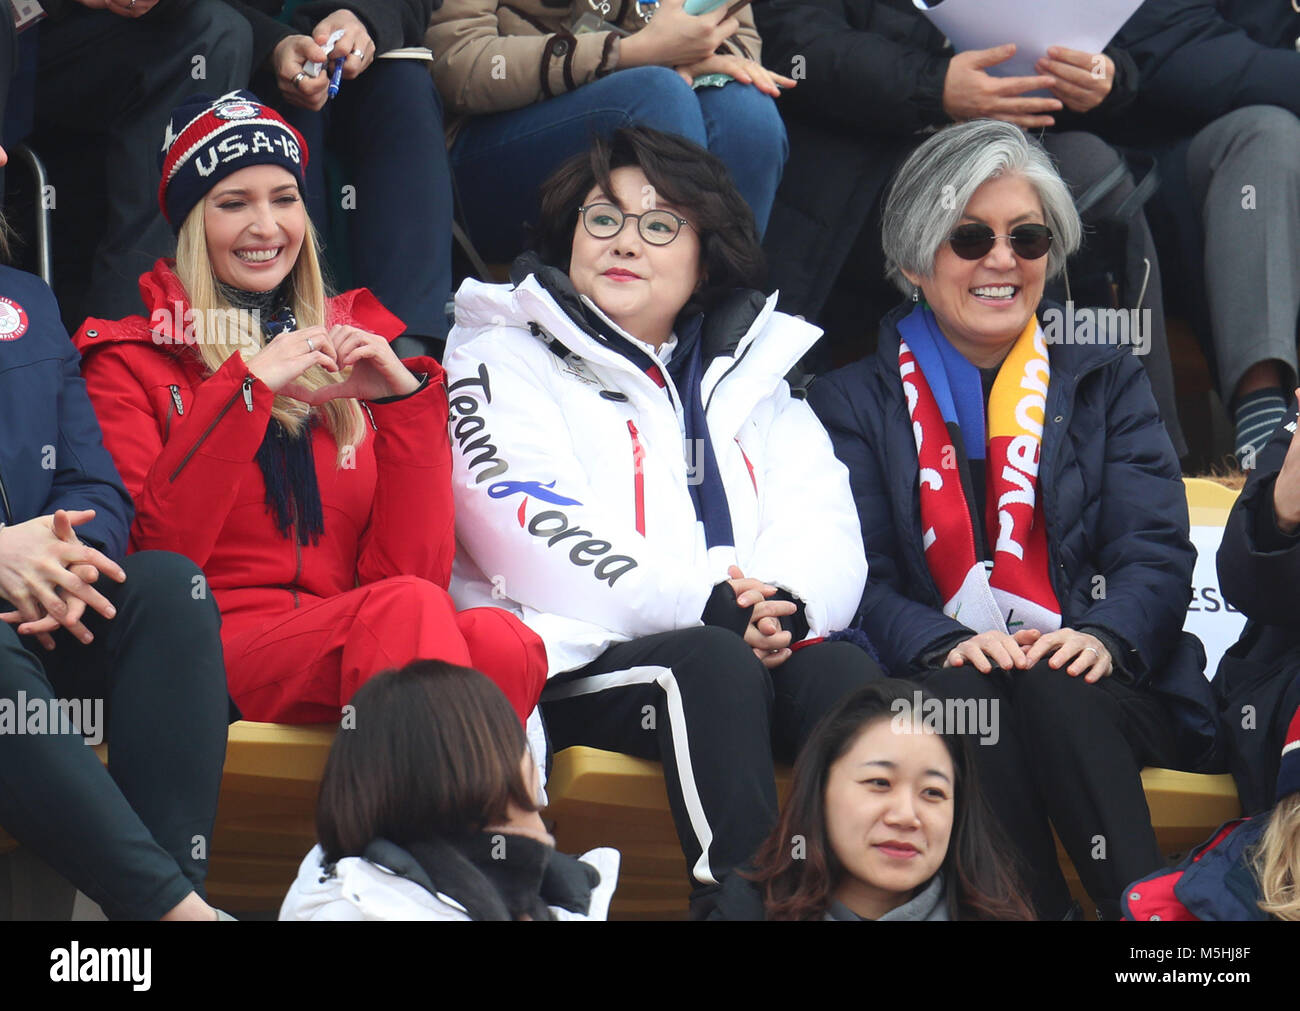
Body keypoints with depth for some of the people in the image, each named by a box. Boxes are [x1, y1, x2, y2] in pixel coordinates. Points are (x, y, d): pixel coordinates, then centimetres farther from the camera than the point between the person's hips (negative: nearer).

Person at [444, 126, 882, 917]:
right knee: (714, 666, -35)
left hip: (755, 645, 4)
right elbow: (536, 537, -7)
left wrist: (789, 606, -13)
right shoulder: (503, 361, 10)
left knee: (844, 672, -28)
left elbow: (827, 528, 13)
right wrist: (703, 607, -18)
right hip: (569, 664, -4)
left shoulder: (750, 371, 26)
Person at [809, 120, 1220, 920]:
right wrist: (942, 644, -21)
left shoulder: (1106, 379, 18)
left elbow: (1156, 551, 6)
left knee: (1050, 688, -34)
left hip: (1092, 685, 0)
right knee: (962, 694, -35)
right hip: (939, 691, 0)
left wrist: (1104, 635, -17)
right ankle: (1035, 911, -37)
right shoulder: (854, 402, 14)